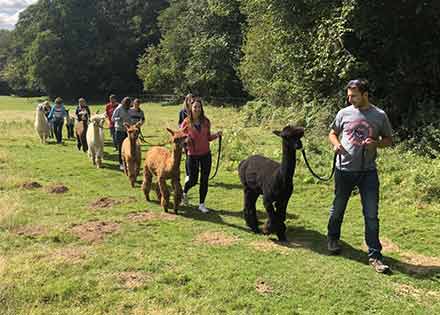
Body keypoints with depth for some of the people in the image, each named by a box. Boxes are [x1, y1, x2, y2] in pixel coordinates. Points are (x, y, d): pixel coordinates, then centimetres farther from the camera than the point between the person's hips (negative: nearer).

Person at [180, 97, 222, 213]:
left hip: (206, 154, 3)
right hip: (193, 155, -3)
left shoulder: (206, 121, 0)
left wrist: (216, 135, -6)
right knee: (193, 180, 5)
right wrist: (185, 140, -21)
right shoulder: (186, 122, -9)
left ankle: (201, 204, 19)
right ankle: (184, 192, 40)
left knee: (204, 180, 5)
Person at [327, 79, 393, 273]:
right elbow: (332, 133, 13)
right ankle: (333, 239, 41)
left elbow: (389, 140, 7)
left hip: (368, 171, -1)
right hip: (344, 170, 1)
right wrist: (336, 144, -9)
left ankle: (374, 255, 8)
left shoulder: (380, 116, -2)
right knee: (338, 208, 16)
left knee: (371, 215, -1)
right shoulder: (344, 113, 0)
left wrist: (376, 143, -14)